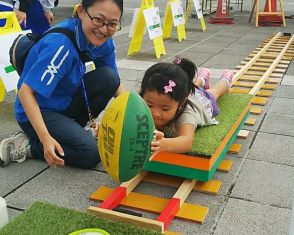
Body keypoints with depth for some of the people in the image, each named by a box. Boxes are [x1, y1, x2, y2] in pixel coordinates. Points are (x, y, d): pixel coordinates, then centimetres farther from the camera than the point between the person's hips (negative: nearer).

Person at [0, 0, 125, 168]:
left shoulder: (103, 41, -9)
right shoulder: (61, 44, -31)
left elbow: (114, 82, 3)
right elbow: (25, 92, -30)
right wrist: (46, 139, -37)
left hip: (66, 101, 7)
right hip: (38, 111, -7)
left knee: (108, 76, -15)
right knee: (90, 153, -22)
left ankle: (72, 128, 3)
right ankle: (25, 146, -4)